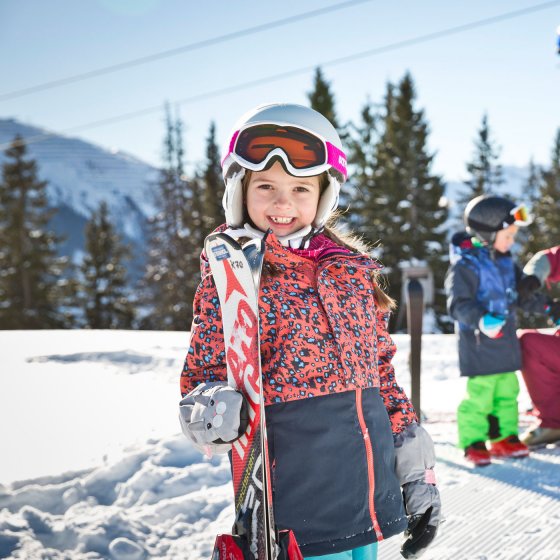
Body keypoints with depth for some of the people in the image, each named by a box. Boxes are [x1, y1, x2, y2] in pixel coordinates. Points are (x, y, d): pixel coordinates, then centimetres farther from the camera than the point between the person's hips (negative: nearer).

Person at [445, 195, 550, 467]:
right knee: (479, 394, -6)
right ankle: (473, 442, 7)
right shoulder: (465, 266, -16)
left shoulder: (506, 263, 11)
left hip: (506, 342, 8)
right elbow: (458, 303, -22)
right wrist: (481, 319, -36)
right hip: (479, 345, -8)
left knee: (507, 392, 14)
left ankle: (503, 437, 26)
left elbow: (523, 292, 22)